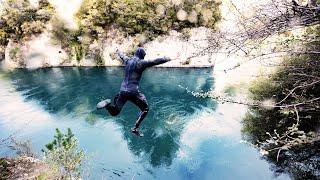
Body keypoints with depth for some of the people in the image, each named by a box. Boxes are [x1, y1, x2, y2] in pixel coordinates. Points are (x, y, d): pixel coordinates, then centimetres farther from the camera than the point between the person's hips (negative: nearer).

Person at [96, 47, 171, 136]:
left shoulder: (127, 60, 13)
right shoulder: (141, 63, -6)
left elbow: (122, 56, 34)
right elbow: (155, 62, -11)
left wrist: (118, 52, 56)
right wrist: (167, 59, 0)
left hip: (123, 90, 6)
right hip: (133, 92, -6)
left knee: (114, 112, 16)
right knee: (145, 109, 16)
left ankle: (108, 104, -15)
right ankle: (135, 128, 7)